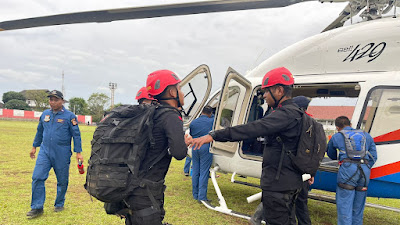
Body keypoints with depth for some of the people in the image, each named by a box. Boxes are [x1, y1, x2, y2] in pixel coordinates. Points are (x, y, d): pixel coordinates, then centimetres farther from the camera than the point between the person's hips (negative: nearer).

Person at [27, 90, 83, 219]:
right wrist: (34, 146, 24)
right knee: (37, 177, -6)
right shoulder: (45, 114, 8)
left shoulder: (69, 116, -5)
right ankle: (37, 207, 4)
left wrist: (78, 152, -7)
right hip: (45, 151, 4)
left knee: (62, 181, 7)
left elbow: (76, 135, -4)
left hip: (62, 155, -3)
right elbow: (40, 131, 21)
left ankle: (59, 204, 27)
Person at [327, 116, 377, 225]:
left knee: (344, 205, -1)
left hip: (348, 168, -4)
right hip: (365, 170, 4)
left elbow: (332, 156, 29)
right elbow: (373, 157, 16)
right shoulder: (366, 136, 23)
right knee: (358, 207, 12)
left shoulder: (336, 137, 15)